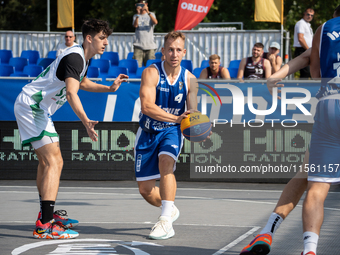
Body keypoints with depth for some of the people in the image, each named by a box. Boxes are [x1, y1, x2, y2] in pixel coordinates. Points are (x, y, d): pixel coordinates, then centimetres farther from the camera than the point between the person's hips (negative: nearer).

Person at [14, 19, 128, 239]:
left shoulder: (83, 58, 10)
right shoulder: (74, 58, -22)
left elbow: (81, 82, 32)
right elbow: (71, 93, -37)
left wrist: (110, 88, 22)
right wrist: (86, 122, -51)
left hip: (38, 109, 11)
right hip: (31, 107, -11)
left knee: (47, 162, 22)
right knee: (54, 162, -19)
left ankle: (46, 215, 35)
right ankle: (44, 226, -27)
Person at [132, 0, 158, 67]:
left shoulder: (151, 15, 10)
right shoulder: (136, 16, 14)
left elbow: (155, 22, -11)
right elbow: (135, 25, -4)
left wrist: (148, 12, -21)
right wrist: (138, 14, -13)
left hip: (150, 45, 0)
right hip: (138, 44, 0)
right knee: (137, 66, -11)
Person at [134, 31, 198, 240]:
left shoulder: (189, 79, -7)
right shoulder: (151, 73, -17)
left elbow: (192, 112, -7)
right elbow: (147, 106, -30)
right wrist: (176, 118, -41)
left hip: (171, 131, 0)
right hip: (148, 132, 0)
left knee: (165, 163, -32)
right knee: (145, 189, 3)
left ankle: (166, 222, -34)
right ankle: (169, 209, 37)